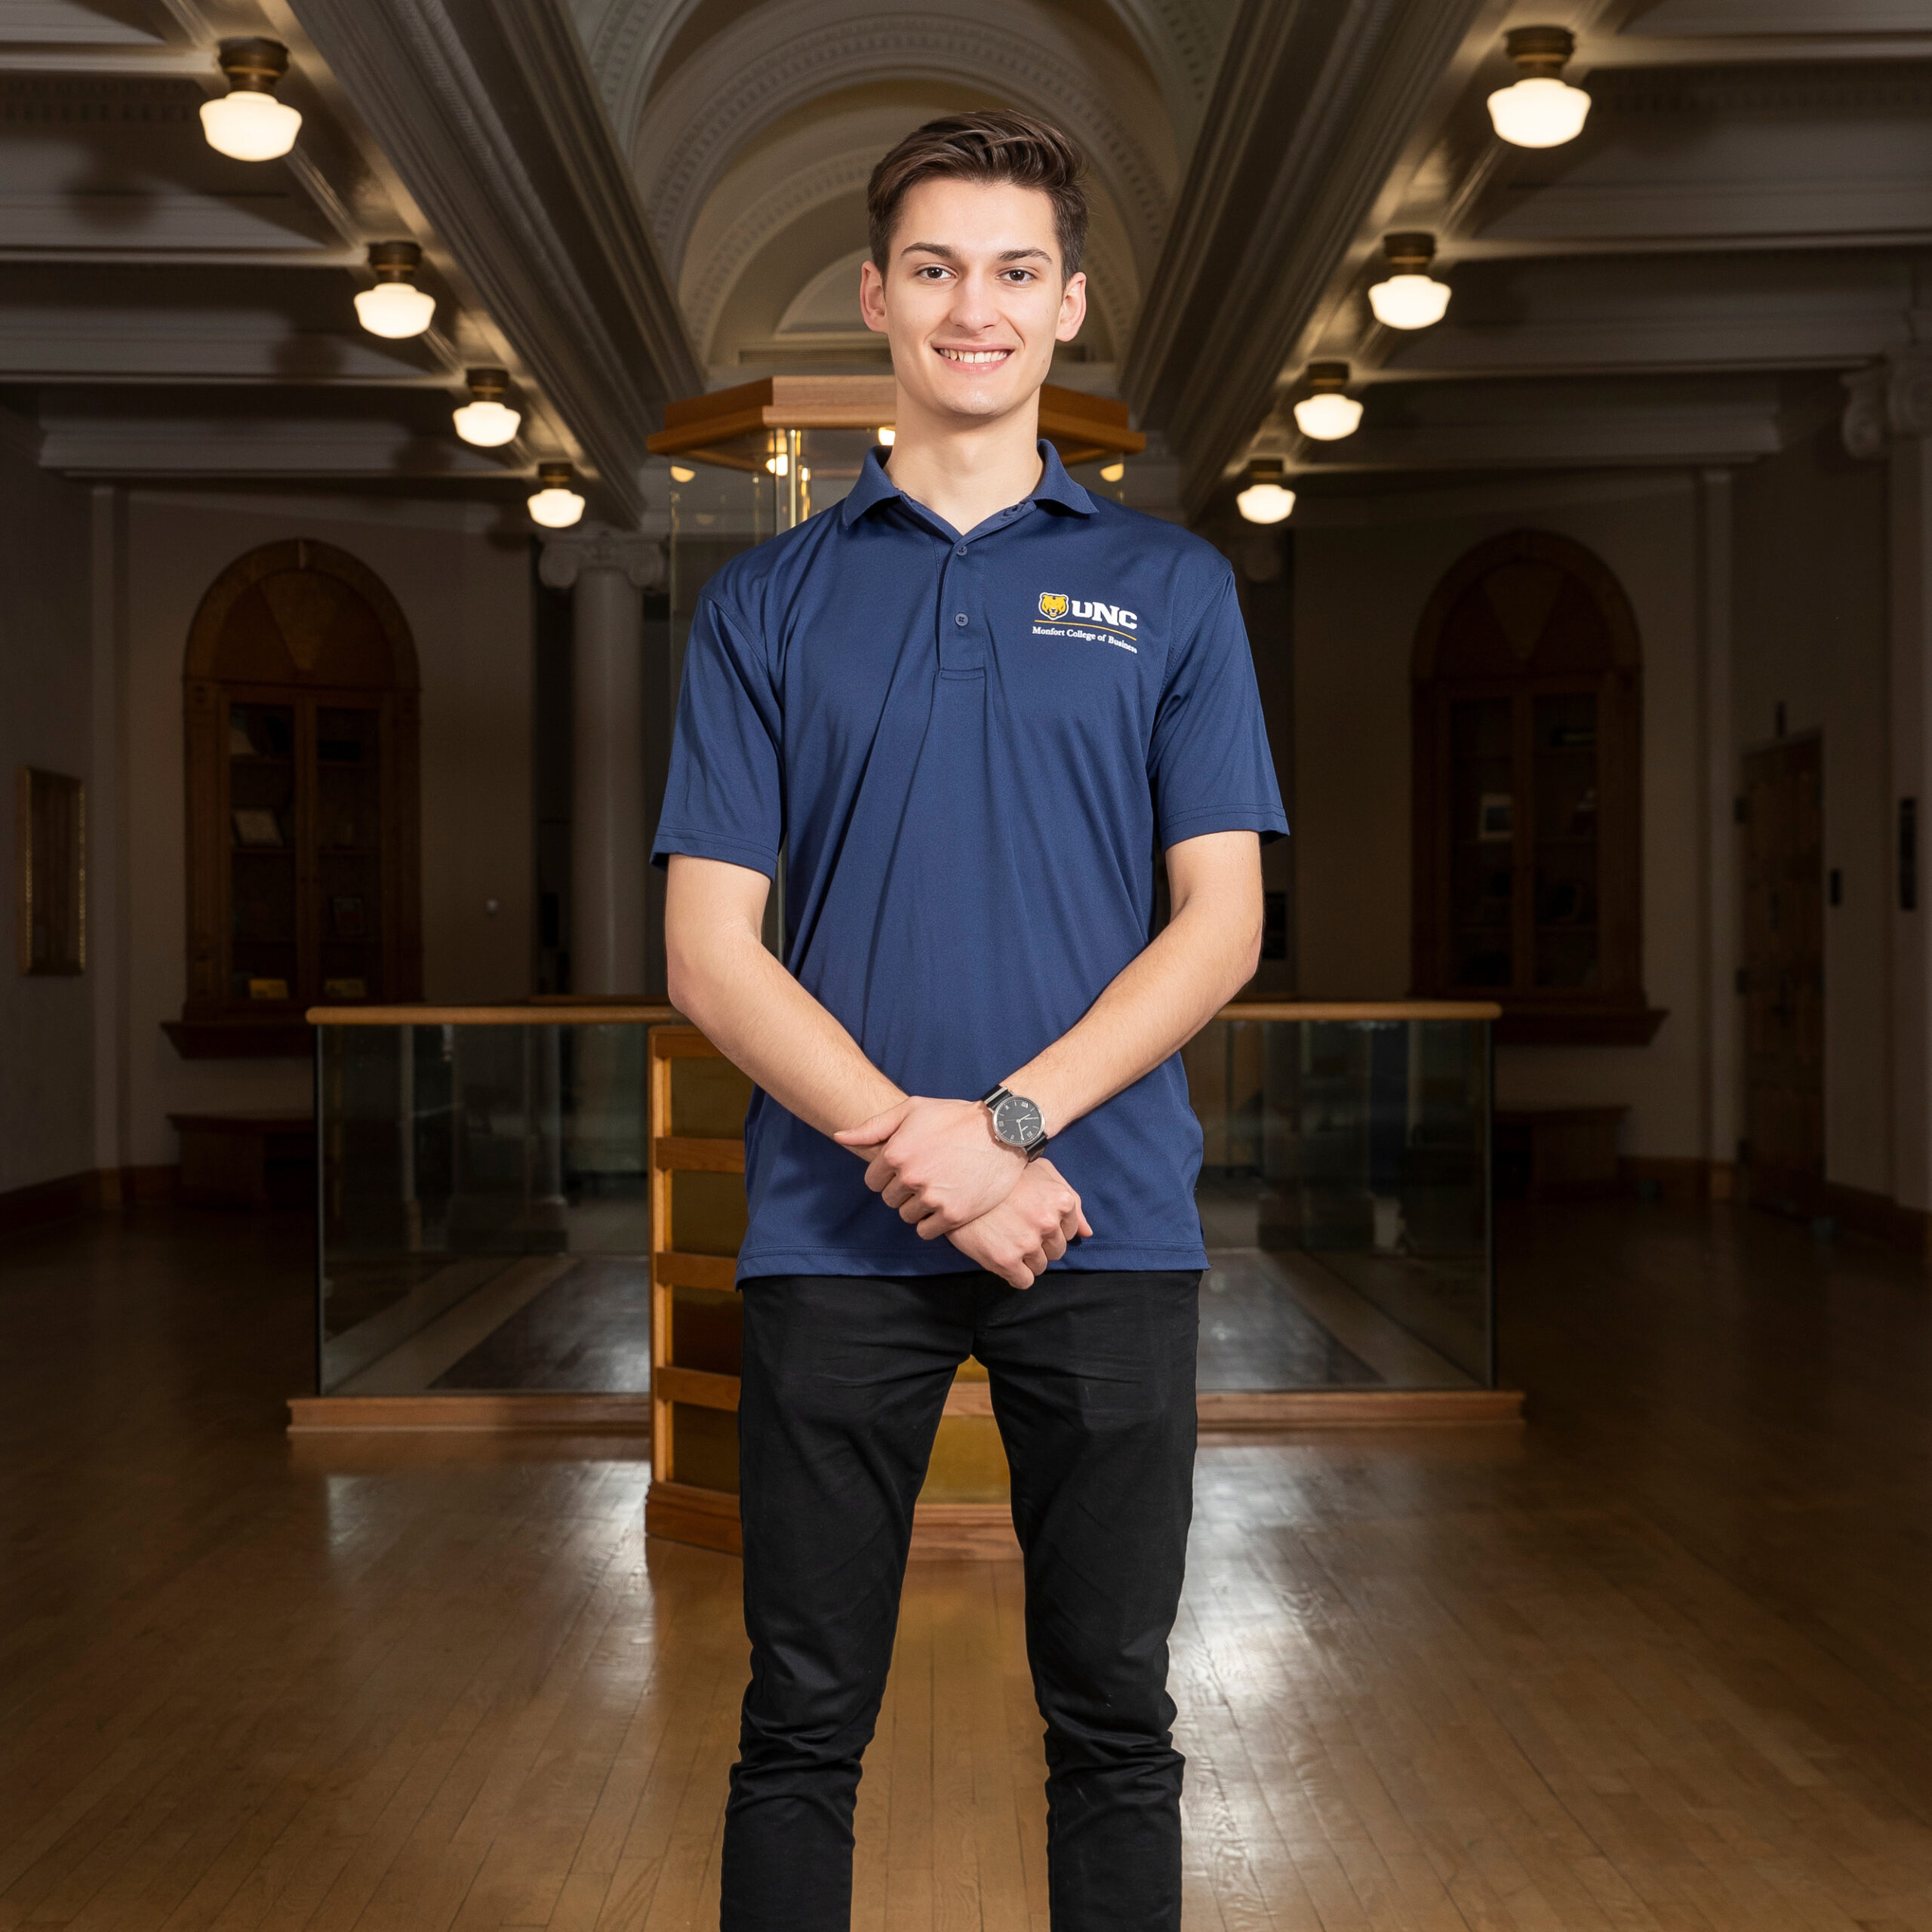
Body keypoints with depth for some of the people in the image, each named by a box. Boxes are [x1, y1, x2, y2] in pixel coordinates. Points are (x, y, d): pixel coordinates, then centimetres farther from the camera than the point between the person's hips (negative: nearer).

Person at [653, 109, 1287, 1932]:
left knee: (1113, 1722, 10)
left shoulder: (1171, 586, 7)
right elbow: (708, 947, 0)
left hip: (1108, 1224, 0)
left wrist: (1009, 1121, -13)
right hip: (832, 1234, 0)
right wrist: (905, 1142, -14)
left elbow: (1221, 918, 0)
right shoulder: (765, 600, 7)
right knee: (803, 1724, 9)